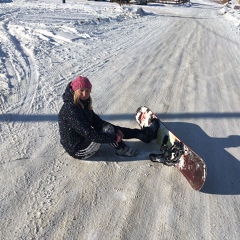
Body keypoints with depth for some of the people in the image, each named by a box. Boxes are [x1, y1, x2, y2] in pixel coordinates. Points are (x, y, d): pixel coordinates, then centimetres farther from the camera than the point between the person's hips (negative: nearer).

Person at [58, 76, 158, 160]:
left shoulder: (83, 103, 1)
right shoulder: (70, 109, -27)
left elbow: (97, 121, 4)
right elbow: (88, 133, -30)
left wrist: (116, 129, -8)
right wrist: (114, 138, -23)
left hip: (84, 140, 9)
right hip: (78, 150, -9)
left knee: (116, 130, 4)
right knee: (107, 129, -22)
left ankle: (144, 134, 15)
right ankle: (122, 149, 1)